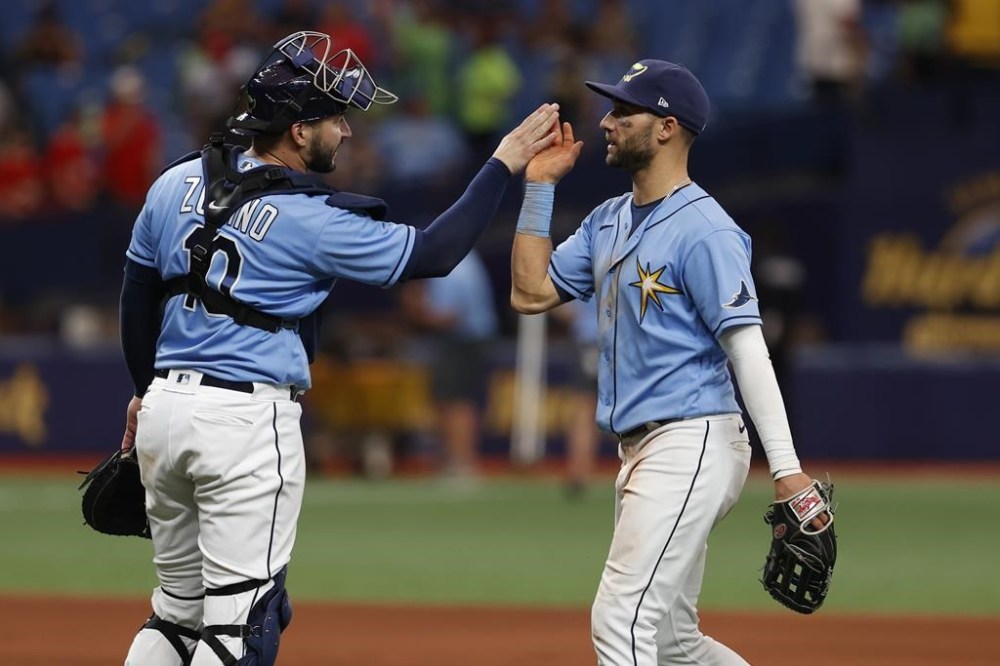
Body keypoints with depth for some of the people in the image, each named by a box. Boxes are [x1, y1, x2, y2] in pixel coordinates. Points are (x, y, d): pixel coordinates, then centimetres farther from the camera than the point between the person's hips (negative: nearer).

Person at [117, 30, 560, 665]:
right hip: (248, 421, -7)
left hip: (165, 406, 7)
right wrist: (506, 164, 0)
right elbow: (434, 252, -7)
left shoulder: (177, 184, 5)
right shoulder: (314, 219, -13)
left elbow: (137, 292, 16)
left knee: (178, 609, 16)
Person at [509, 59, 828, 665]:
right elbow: (531, 292, 16)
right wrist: (539, 187, 11)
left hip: (693, 446, -10)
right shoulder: (609, 222, 15)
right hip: (643, 451, 10)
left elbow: (748, 348, -18)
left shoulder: (704, 230, -13)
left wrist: (787, 471, -25)